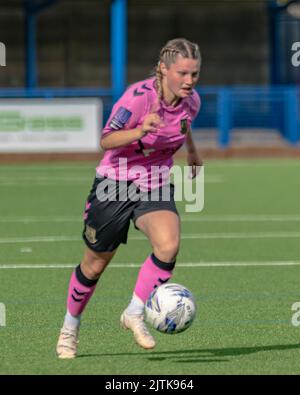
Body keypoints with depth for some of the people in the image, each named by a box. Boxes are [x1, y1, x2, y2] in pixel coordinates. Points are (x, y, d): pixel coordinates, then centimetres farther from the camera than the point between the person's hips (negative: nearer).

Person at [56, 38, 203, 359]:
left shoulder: (191, 101, -6)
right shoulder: (140, 96, -24)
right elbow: (106, 140, -28)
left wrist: (192, 151, 29)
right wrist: (139, 131, -44)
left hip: (155, 187, 4)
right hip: (115, 184, -4)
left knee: (168, 245, -26)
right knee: (95, 265, 9)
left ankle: (135, 314, -8)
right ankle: (70, 326, 34)